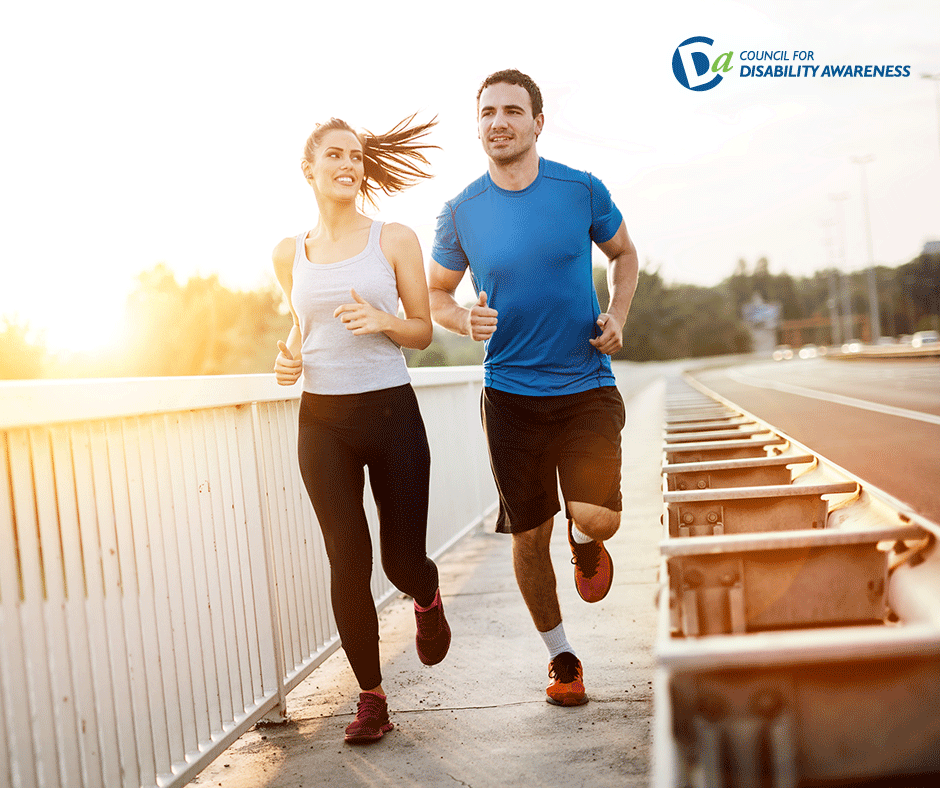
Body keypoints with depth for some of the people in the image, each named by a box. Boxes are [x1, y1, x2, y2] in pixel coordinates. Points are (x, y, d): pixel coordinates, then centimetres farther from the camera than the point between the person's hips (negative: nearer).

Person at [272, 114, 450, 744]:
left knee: (404, 560, 1)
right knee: (348, 562, 0)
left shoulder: (394, 240, 1)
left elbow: (423, 330, 5)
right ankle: (372, 697, 14)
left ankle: (428, 597, 40)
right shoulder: (290, 254, 9)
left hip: (390, 410, -2)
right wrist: (290, 357, 3)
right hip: (322, 418, 2)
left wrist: (384, 321, -15)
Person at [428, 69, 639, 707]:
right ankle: (560, 655, 29)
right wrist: (464, 320, -11)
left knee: (597, 519, -18)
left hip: (587, 386, -1)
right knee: (529, 535, 6)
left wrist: (618, 316, -2)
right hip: (511, 395, 1)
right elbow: (436, 295, 11)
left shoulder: (583, 191, -3)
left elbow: (623, 253, 15)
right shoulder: (461, 212, -2)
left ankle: (585, 542, 22)